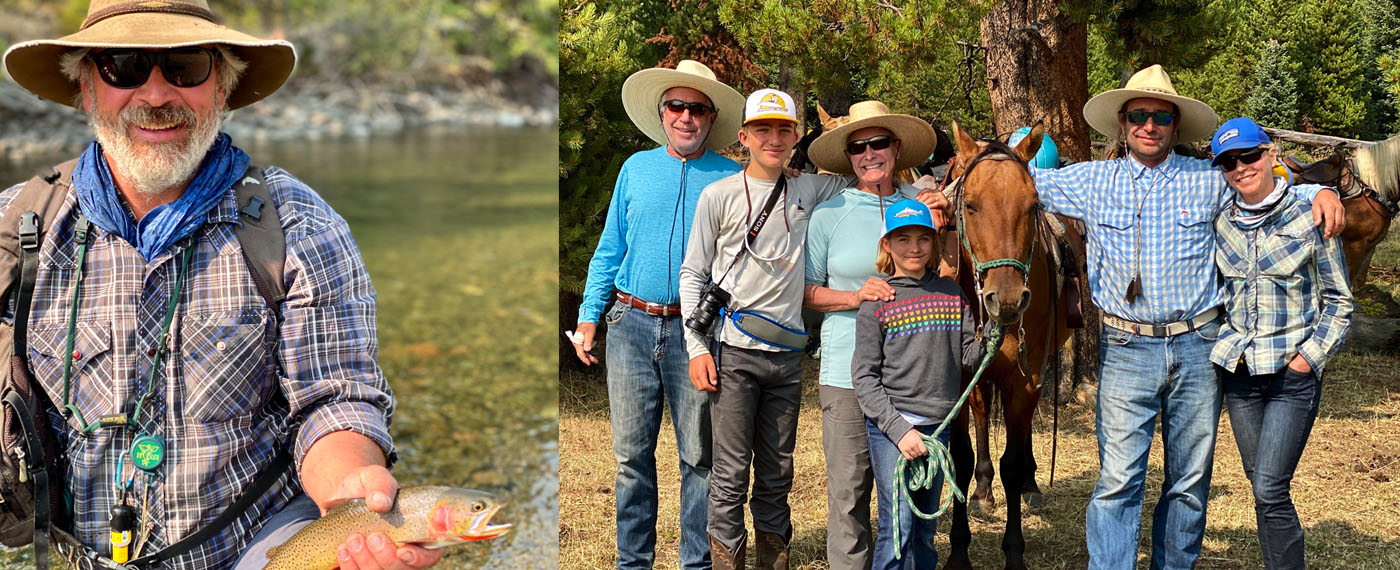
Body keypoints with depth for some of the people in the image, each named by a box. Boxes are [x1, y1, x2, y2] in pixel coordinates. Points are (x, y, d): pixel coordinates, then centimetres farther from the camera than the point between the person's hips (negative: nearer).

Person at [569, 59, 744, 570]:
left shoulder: (731, 178, 4)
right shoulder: (636, 168, 11)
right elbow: (610, 249, 14)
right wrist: (588, 317, 7)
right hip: (632, 325, 2)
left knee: (699, 456, 3)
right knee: (632, 452, 6)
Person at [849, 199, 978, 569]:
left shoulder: (951, 293, 8)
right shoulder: (878, 302, -4)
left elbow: (967, 357, 9)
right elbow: (864, 378, -6)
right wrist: (899, 429, -15)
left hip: (939, 426, 4)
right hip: (890, 426, -4)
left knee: (926, 528, 11)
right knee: (898, 522, -11)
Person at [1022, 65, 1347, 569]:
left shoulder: (1208, 181, 4)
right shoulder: (1092, 182, 4)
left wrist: (1321, 195, -6)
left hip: (1198, 347, 1)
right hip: (1126, 351, -1)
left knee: (1190, 482, 10)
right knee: (1118, 480, -5)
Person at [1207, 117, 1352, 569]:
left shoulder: (1309, 218, -5)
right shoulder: (1220, 222, 5)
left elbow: (1338, 302, 0)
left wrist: (1311, 354, -10)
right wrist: (1215, 342, 7)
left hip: (1293, 371, -4)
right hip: (1237, 369, 4)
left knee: (1270, 490, -12)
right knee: (1262, 488, 10)